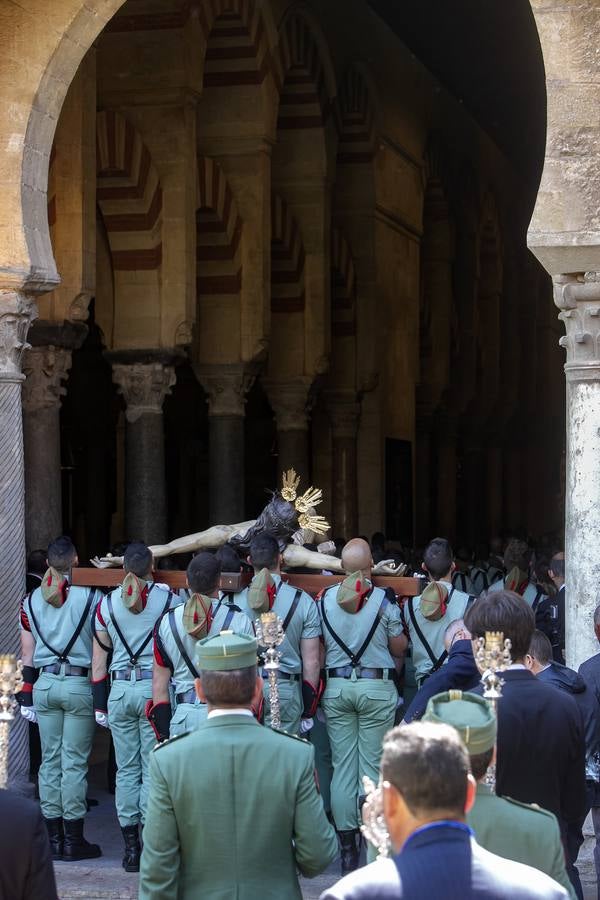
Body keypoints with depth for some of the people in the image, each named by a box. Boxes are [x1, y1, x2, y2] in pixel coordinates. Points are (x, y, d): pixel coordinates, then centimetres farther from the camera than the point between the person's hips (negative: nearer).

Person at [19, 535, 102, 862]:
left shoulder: (30, 601, 7)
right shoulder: (91, 597, -6)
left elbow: (28, 656, 9)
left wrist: (27, 697, 14)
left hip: (45, 684, 4)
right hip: (79, 685, -4)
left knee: (50, 761, 10)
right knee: (74, 764, 0)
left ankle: (53, 838, 13)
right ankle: (74, 841, 3)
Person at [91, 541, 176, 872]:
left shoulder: (107, 603, 6)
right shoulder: (168, 599, -3)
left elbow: (99, 658, 8)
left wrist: (100, 705, 13)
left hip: (120, 690, 3)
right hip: (156, 689, -3)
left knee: (126, 770, 9)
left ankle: (130, 848, 11)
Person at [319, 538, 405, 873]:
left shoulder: (325, 599, 1)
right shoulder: (384, 599, -8)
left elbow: (319, 651, 8)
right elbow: (399, 648, 2)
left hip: (337, 688, 2)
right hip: (377, 687, -2)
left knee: (342, 767, 6)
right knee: (372, 766, 3)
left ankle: (347, 845, 8)